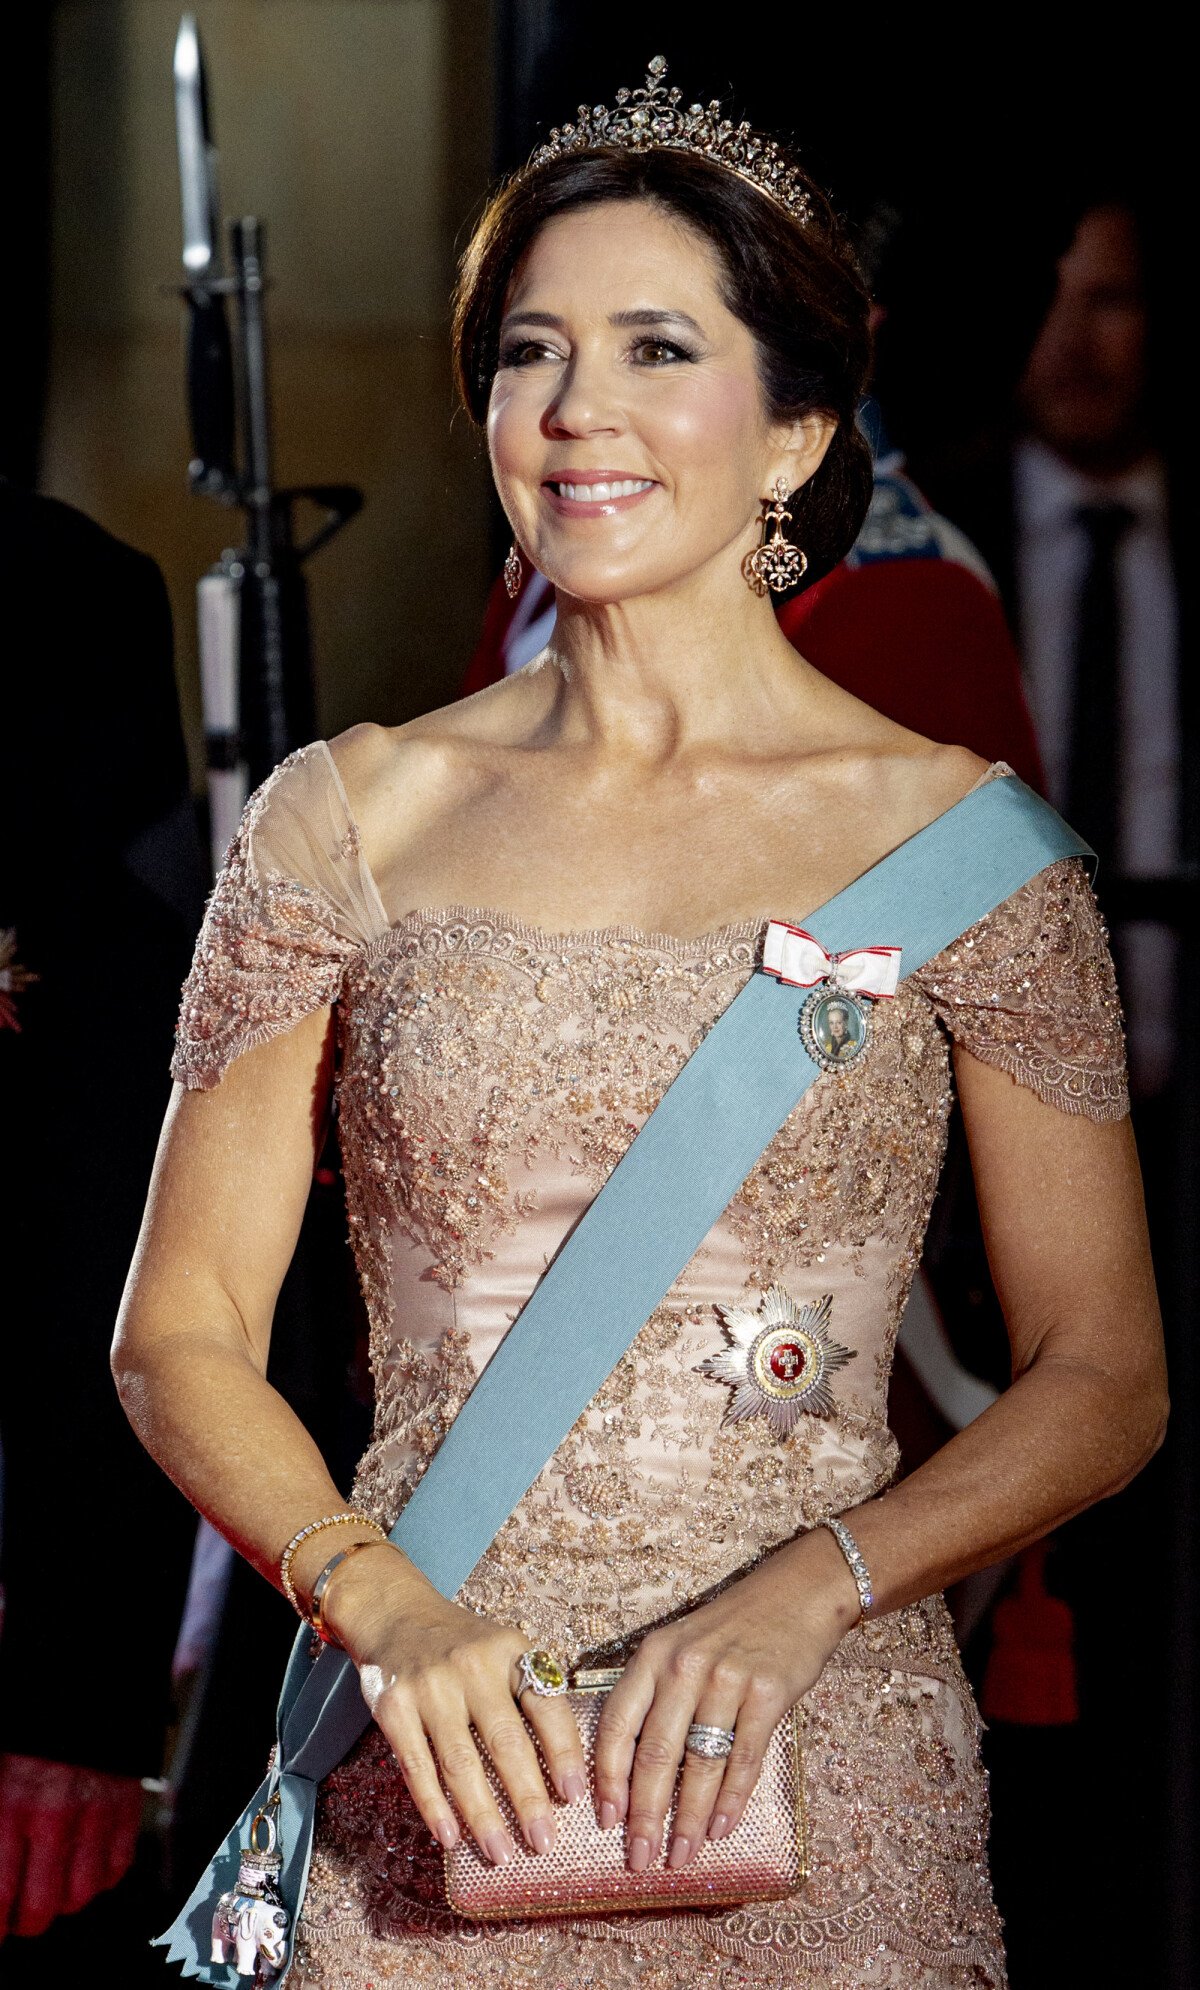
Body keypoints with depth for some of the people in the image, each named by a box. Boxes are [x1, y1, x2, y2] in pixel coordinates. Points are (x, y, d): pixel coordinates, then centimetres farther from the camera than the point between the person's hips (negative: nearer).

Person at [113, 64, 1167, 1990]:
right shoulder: (351, 817, 3)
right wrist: (384, 1603, -14)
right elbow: (183, 1336, 4)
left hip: (816, 1781, -1)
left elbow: (1104, 1377, 0)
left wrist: (802, 1594, -15)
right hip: (432, 1777, 1)